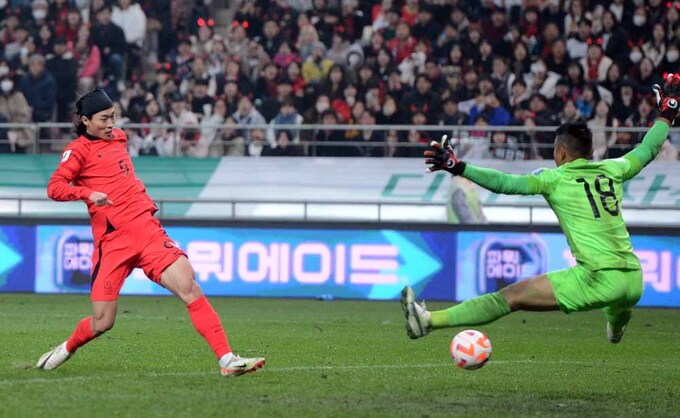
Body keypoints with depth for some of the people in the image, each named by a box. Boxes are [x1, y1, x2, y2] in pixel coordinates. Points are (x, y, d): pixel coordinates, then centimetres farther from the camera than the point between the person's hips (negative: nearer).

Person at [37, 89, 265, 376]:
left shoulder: (118, 137, 20)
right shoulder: (79, 149, 0)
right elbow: (54, 187, -15)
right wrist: (87, 193, -30)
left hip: (147, 229, 5)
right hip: (112, 242, -5)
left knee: (189, 288, -15)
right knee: (102, 323, -5)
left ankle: (227, 360, -20)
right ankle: (66, 349, 29)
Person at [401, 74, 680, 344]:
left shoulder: (555, 179, 2)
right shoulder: (611, 171, 16)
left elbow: (506, 183, -10)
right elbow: (647, 151, 32)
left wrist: (458, 168, -9)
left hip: (598, 278, -6)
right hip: (634, 281, 6)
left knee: (511, 297, -11)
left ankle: (430, 321, -18)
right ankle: (616, 332, 76)